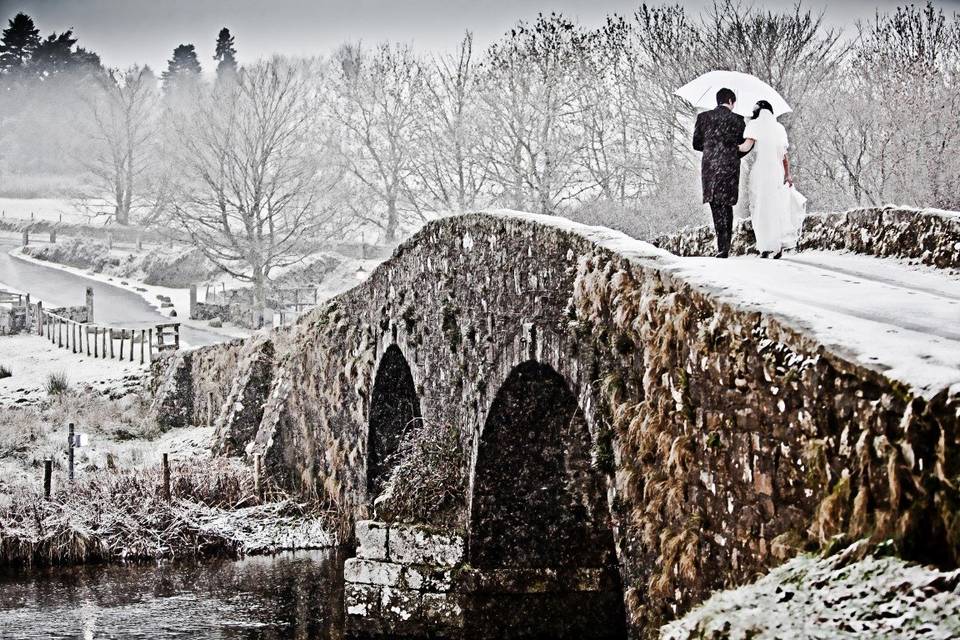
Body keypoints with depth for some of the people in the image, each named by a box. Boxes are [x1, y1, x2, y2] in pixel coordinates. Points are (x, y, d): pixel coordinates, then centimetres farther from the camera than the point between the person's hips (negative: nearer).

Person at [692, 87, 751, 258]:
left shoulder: (703, 117, 4)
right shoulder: (737, 120, -1)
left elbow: (696, 144, 7)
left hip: (709, 166, 1)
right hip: (730, 167, 0)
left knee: (716, 205, 0)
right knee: (727, 204, 11)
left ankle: (722, 247, -13)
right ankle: (725, 246, 11)